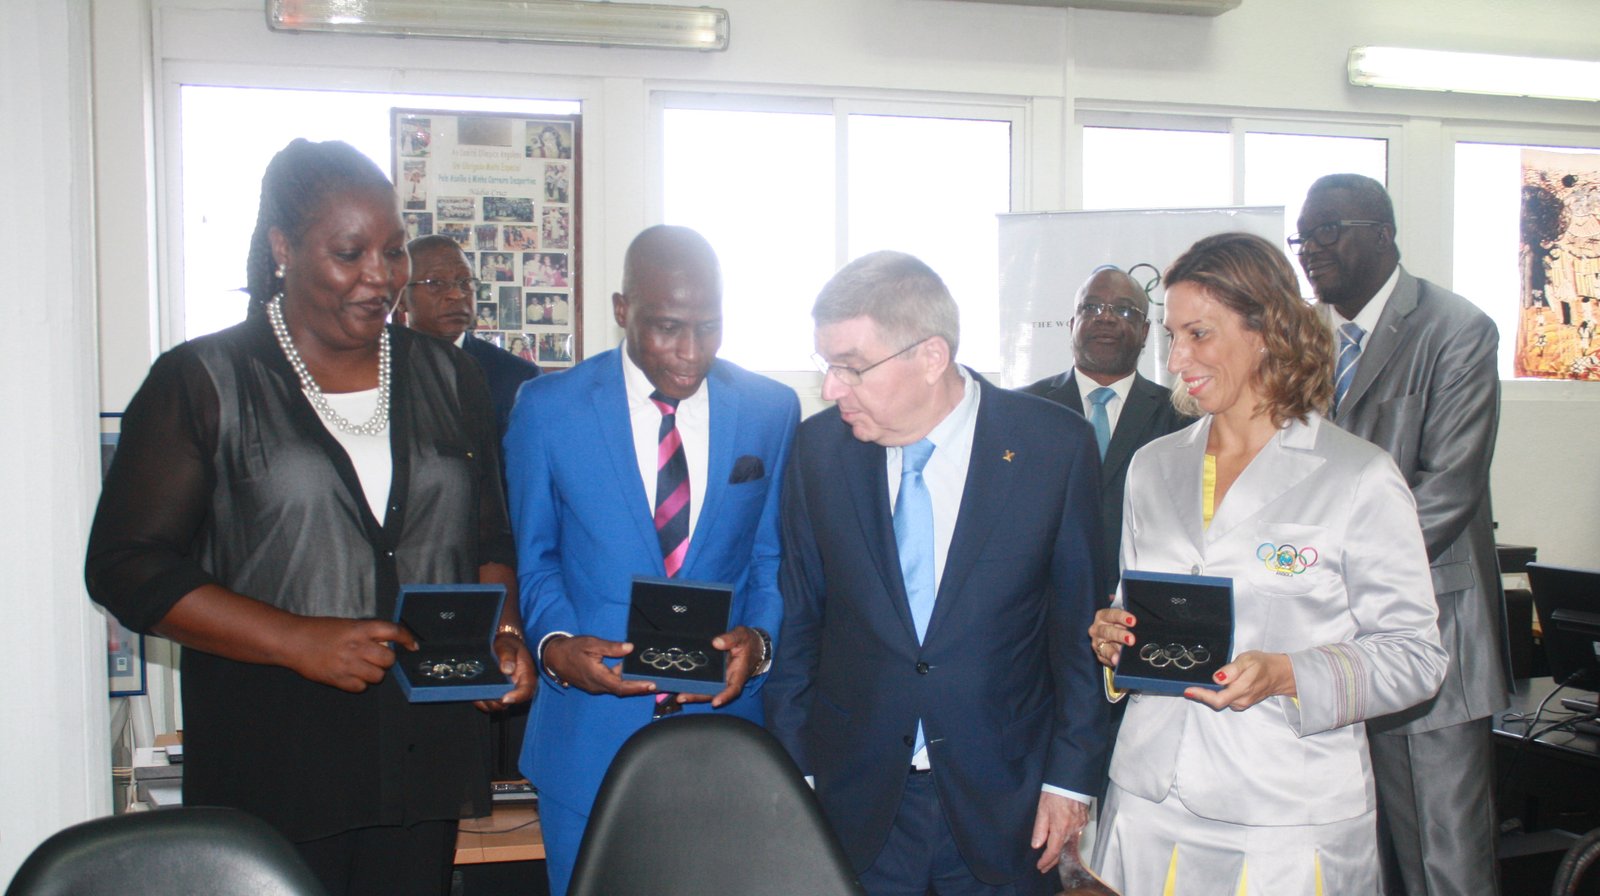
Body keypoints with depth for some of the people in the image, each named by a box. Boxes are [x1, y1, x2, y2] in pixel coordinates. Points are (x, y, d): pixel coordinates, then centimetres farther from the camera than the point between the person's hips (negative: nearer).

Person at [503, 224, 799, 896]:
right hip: (590, 732, -1)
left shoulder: (772, 410, 1)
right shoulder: (546, 408, -2)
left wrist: (759, 637, -12)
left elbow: (772, 557, 7)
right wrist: (553, 642, -14)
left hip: (725, 714, 1)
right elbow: (532, 557, 4)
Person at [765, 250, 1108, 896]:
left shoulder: (1055, 448, -10)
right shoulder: (818, 448, -4)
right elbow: (797, 620, 4)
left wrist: (1071, 777, -2)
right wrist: (793, 772, 3)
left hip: (1002, 802, -1)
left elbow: (1081, 625, -3)